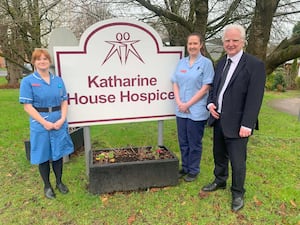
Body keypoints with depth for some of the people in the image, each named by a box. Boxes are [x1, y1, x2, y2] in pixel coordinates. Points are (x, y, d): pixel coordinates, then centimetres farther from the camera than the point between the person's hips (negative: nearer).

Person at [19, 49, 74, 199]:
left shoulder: (58, 80, 6)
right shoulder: (27, 81, -5)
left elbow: (64, 102, 6)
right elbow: (27, 107, -9)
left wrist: (62, 119, -8)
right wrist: (45, 123, -15)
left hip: (59, 123, 3)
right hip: (40, 125, -3)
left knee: (58, 154, 13)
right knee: (43, 156, 9)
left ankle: (59, 182, 32)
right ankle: (47, 186, 27)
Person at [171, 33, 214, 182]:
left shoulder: (206, 63, -5)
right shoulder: (181, 62, 9)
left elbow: (205, 88, -10)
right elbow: (175, 83, 8)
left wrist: (188, 104, -13)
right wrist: (179, 102, -7)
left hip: (197, 111, -4)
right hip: (181, 111, 5)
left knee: (194, 143, 7)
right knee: (183, 142, 14)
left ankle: (193, 170, 25)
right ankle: (185, 167, 32)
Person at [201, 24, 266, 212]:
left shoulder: (255, 65, -11)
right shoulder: (221, 63, 10)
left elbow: (255, 98, -15)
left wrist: (247, 124, -19)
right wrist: (211, 103, 0)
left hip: (236, 124, -6)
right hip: (218, 120, 7)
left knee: (237, 160, 6)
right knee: (219, 155, 21)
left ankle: (238, 193, 28)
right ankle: (220, 182, 43)